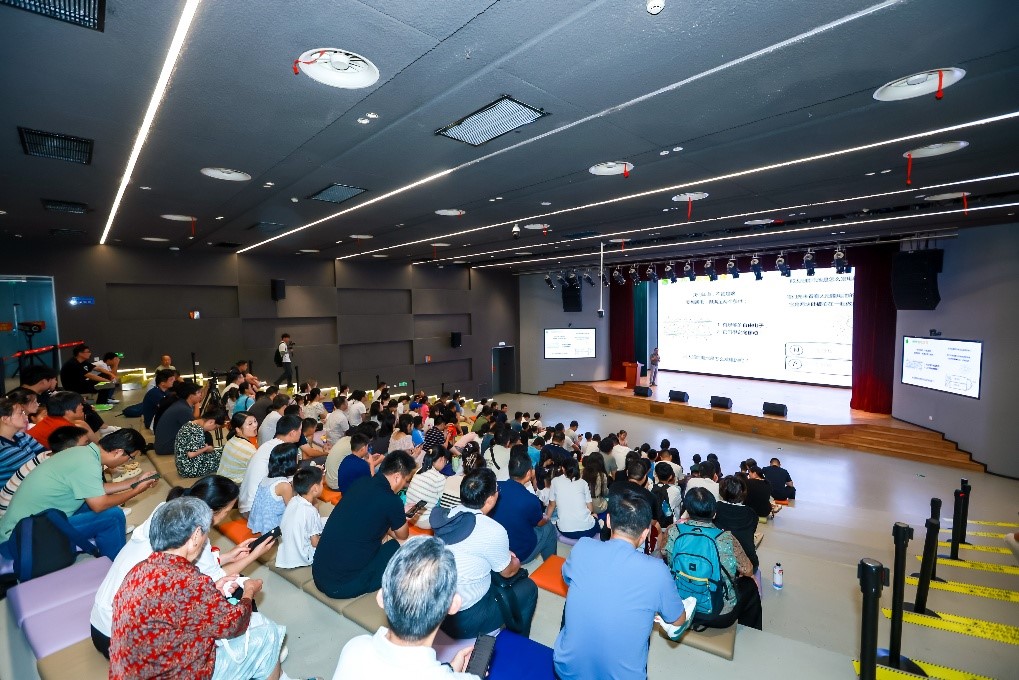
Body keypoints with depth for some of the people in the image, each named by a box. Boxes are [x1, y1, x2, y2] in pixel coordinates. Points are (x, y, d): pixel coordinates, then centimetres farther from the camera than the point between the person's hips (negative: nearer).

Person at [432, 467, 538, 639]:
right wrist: (516, 563, 16)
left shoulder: (448, 515, -6)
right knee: (528, 587, 11)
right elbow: (508, 572, -5)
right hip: (464, 620, -6)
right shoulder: (493, 531, -24)